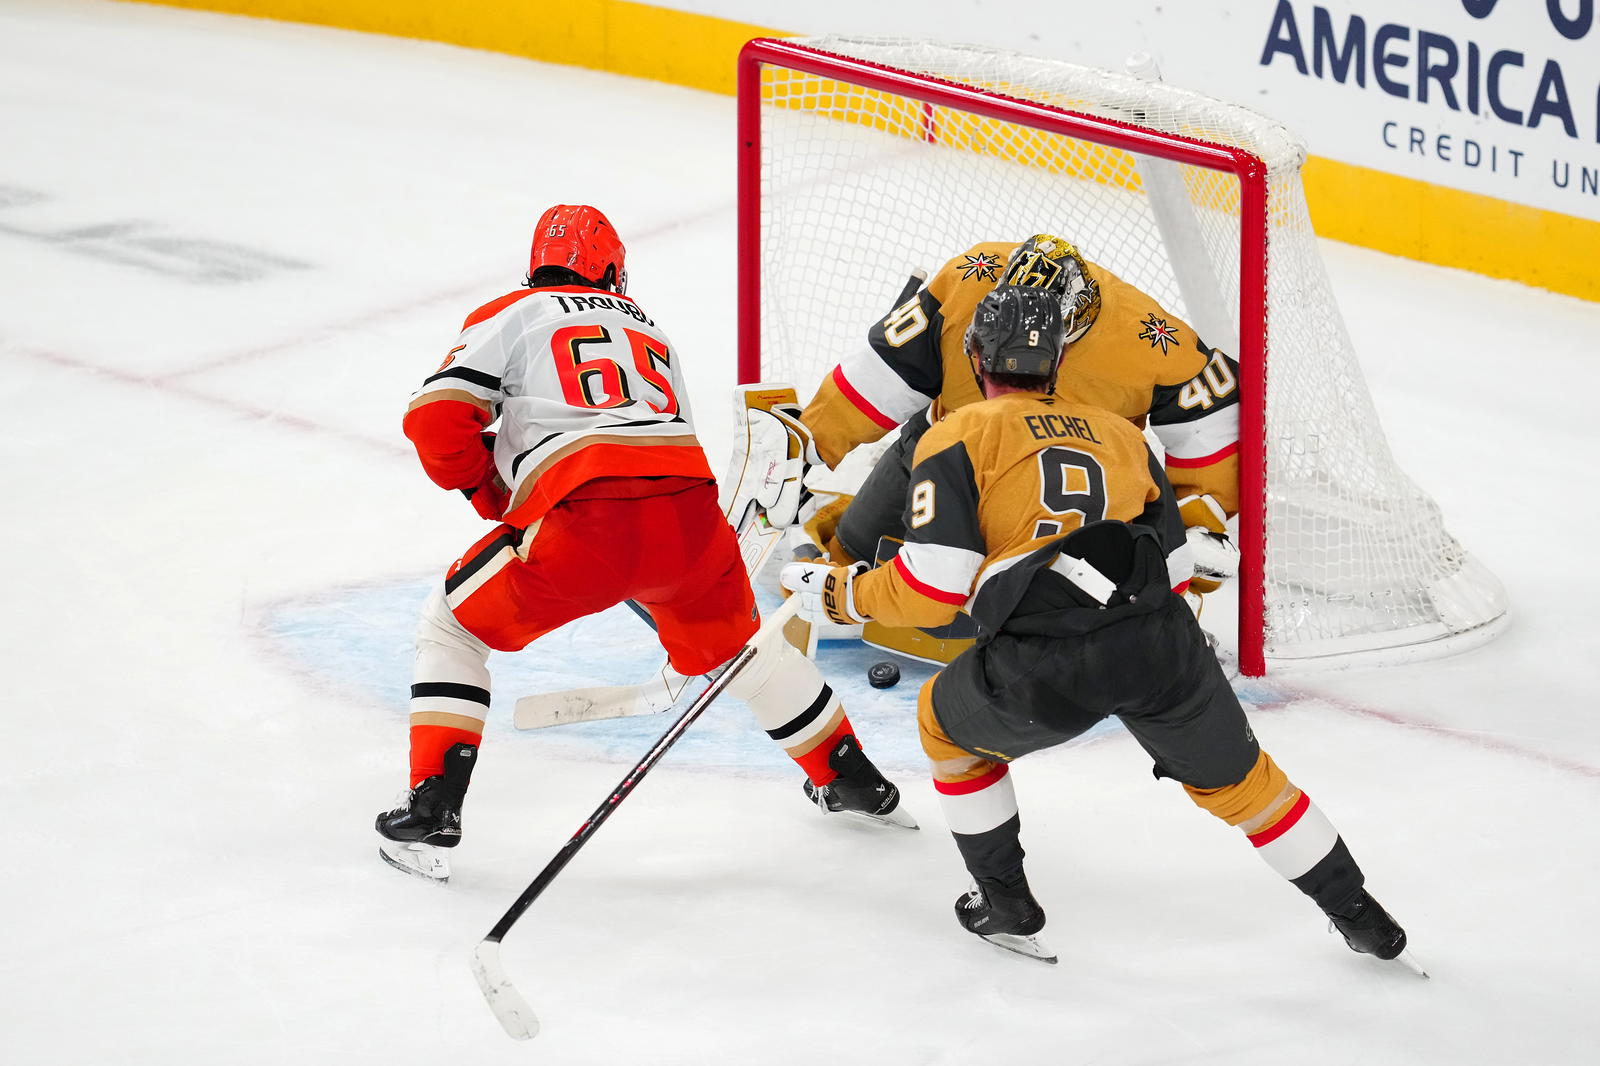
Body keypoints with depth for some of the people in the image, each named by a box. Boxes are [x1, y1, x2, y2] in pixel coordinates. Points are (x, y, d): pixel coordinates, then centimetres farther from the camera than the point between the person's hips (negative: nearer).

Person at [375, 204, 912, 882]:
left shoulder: (508, 317, 15)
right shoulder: (648, 329, 32)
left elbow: (436, 418, 3)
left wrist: (489, 493, 19)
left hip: (583, 520, -4)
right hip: (690, 513, 4)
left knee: (453, 627, 17)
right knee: (735, 642, 33)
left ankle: (431, 810, 4)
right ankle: (852, 780, 44)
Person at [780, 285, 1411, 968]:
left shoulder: (957, 439, 10)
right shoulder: (1117, 432, 26)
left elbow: (933, 587, 0)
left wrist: (839, 593, 15)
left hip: (1042, 666, -4)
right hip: (1158, 642, 4)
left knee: (948, 723, 27)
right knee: (1235, 778, 26)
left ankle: (1006, 904, 29)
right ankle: (1356, 912, 30)